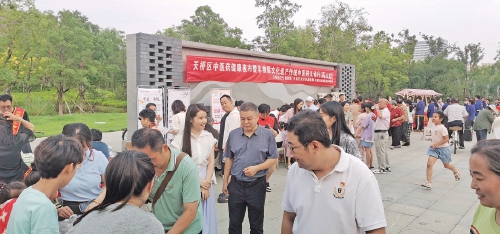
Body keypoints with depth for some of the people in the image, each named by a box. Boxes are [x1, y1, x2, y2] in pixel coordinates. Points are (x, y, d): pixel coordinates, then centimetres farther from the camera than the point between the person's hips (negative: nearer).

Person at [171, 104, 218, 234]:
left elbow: (211, 161, 3)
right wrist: (198, 180, -11)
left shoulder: (209, 137, 2)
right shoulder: (181, 138, -8)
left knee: (206, 215, 12)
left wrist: (206, 184, -6)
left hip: (206, 180, 3)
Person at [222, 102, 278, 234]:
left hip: (257, 185, -2)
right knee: (234, 223, 14)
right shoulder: (233, 134, 2)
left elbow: (274, 159, -4)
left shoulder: (267, 135, -7)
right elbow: (229, 158, 9)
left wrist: (257, 168, -19)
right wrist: (225, 181, 9)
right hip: (236, 184, 2)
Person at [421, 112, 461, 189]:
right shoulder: (434, 127, 1)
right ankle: (428, 182, -10)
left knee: (446, 165, 18)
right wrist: (434, 145, 11)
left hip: (443, 148, -6)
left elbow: (446, 139, -24)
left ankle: (456, 172, 52)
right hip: (434, 148, 6)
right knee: (429, 164, -12)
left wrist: (435, 144, -28)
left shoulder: (442, 128, -21)